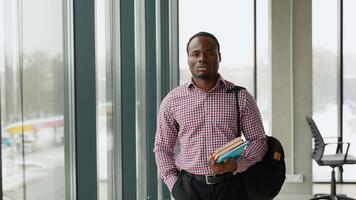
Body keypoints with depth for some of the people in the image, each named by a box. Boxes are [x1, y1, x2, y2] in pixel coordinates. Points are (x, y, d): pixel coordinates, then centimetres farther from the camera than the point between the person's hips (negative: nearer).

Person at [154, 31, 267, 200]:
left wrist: (236, 164, -11)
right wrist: (174, 184, 0)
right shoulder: (172, 100, 5)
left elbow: (258, 140, 7)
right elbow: (162, 147, 11)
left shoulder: (241, 97, 4)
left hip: (229, 186, 0)